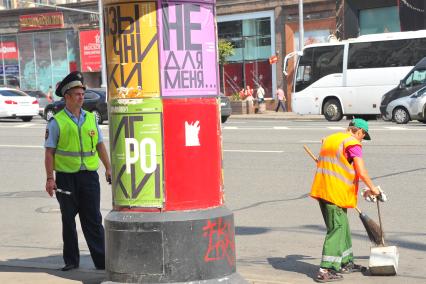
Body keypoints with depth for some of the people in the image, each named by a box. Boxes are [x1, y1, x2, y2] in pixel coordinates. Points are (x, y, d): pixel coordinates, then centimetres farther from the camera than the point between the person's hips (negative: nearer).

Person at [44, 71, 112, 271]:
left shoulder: (91, 118, 10)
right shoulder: (56, 122, -2)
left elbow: (100, 145, 14)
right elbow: (49, 151, -4)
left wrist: (108, 168, 6)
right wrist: (50, 178, -10)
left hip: (89, 176, 2)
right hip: (66, 177, -2)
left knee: (93, 219, 2)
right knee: (68, 221, 8)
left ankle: (101, 260, 4)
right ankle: (71, 260, 17)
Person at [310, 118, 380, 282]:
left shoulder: (330, 139, 18)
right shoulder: (353, 144, -9)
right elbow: (361, 172, -16)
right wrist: (372, 188, -2)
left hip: (322, 190, 9)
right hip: (336, 193, -9)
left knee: (343, 227, 19)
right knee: (336, 230, -5)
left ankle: (346, 263, 28)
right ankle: (326, 270, -8)